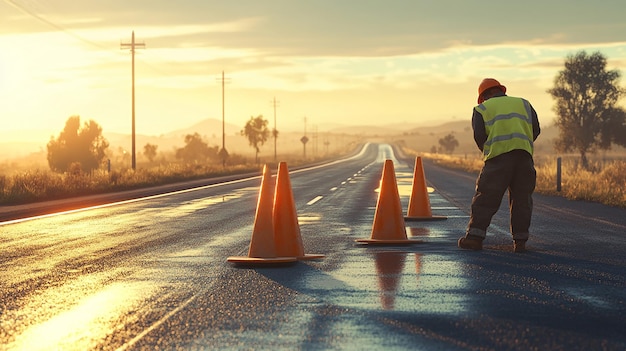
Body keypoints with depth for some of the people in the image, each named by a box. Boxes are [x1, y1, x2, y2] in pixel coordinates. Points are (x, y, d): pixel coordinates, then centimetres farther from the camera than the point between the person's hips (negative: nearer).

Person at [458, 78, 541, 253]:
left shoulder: (482, 108, 16)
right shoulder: (524, 104, 25)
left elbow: (479, 135, 4)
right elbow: (536, 130, 14)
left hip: (498, 155, -2)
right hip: (524, 155, 2)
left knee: (485, 197, 1)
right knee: (521, 198, 7)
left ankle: (475, 236, -2)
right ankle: (520, 241, 5)